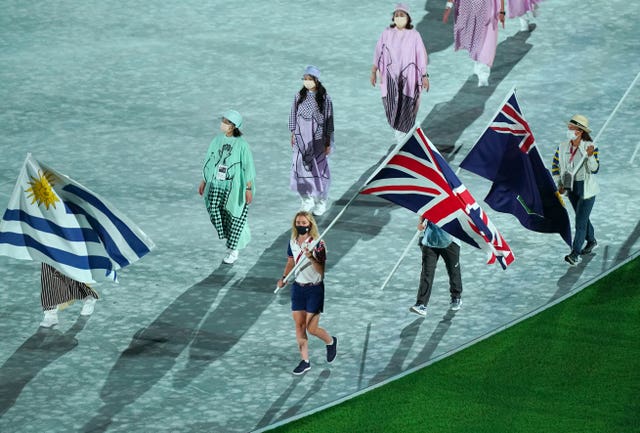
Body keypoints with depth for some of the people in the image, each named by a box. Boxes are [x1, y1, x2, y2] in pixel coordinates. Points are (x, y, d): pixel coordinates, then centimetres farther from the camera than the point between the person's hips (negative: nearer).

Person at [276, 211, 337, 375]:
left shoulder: (318, 244, -15)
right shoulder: (293, 242, 3)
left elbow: (322, 271, -17)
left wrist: (311, 258, -33)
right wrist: (284, 278, 3)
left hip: (315, 289, -6)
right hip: (298, 287, 6)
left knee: (311, 328, -4)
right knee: (299, 326, 4)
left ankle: (331, 342, 27)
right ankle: (305, 361, 14)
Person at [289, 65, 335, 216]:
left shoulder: (324, 98, -8)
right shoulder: (299, 96, 0)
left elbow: (329, 120, -4)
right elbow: (293, 116, 8)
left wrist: (328, 142, -4)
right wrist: (293, 135, 7)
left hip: (318, 139, -3)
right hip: (302, 138, 3)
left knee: (319, 168, 4)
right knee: (301, 168, 4)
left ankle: (321, 201, 18)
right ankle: (307, 201, 19)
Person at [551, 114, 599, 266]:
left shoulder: (591, 147, -18)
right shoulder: (562, 147, -4)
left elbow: (595, 169, -22)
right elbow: (555, 166, 8)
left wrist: (590, 156, -38)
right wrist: (559, 184, 2)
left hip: (586, 188, -6)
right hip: (571, 188, 6)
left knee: (580, 221, -9)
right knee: (582, 217, 21)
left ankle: (575, 254, -8)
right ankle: (591, 241, 44)